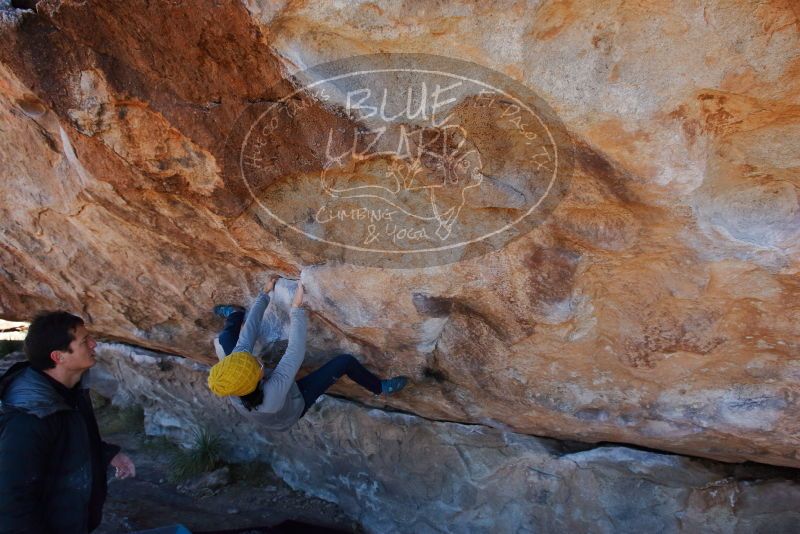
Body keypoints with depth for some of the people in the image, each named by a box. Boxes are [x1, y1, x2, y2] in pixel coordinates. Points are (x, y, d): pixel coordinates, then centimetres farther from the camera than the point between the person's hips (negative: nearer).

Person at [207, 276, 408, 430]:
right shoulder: (273, 393, -51)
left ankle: (234, 317, 45)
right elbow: (295, 353, -43)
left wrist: (264, 294, -18)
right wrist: (297, 308, -39)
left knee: (226, 339, 9)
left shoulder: (231, 384, -35)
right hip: (295, 404, -4)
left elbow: (248, 333, -27)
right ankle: (380, 387, 16)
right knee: (345, 361, -14)